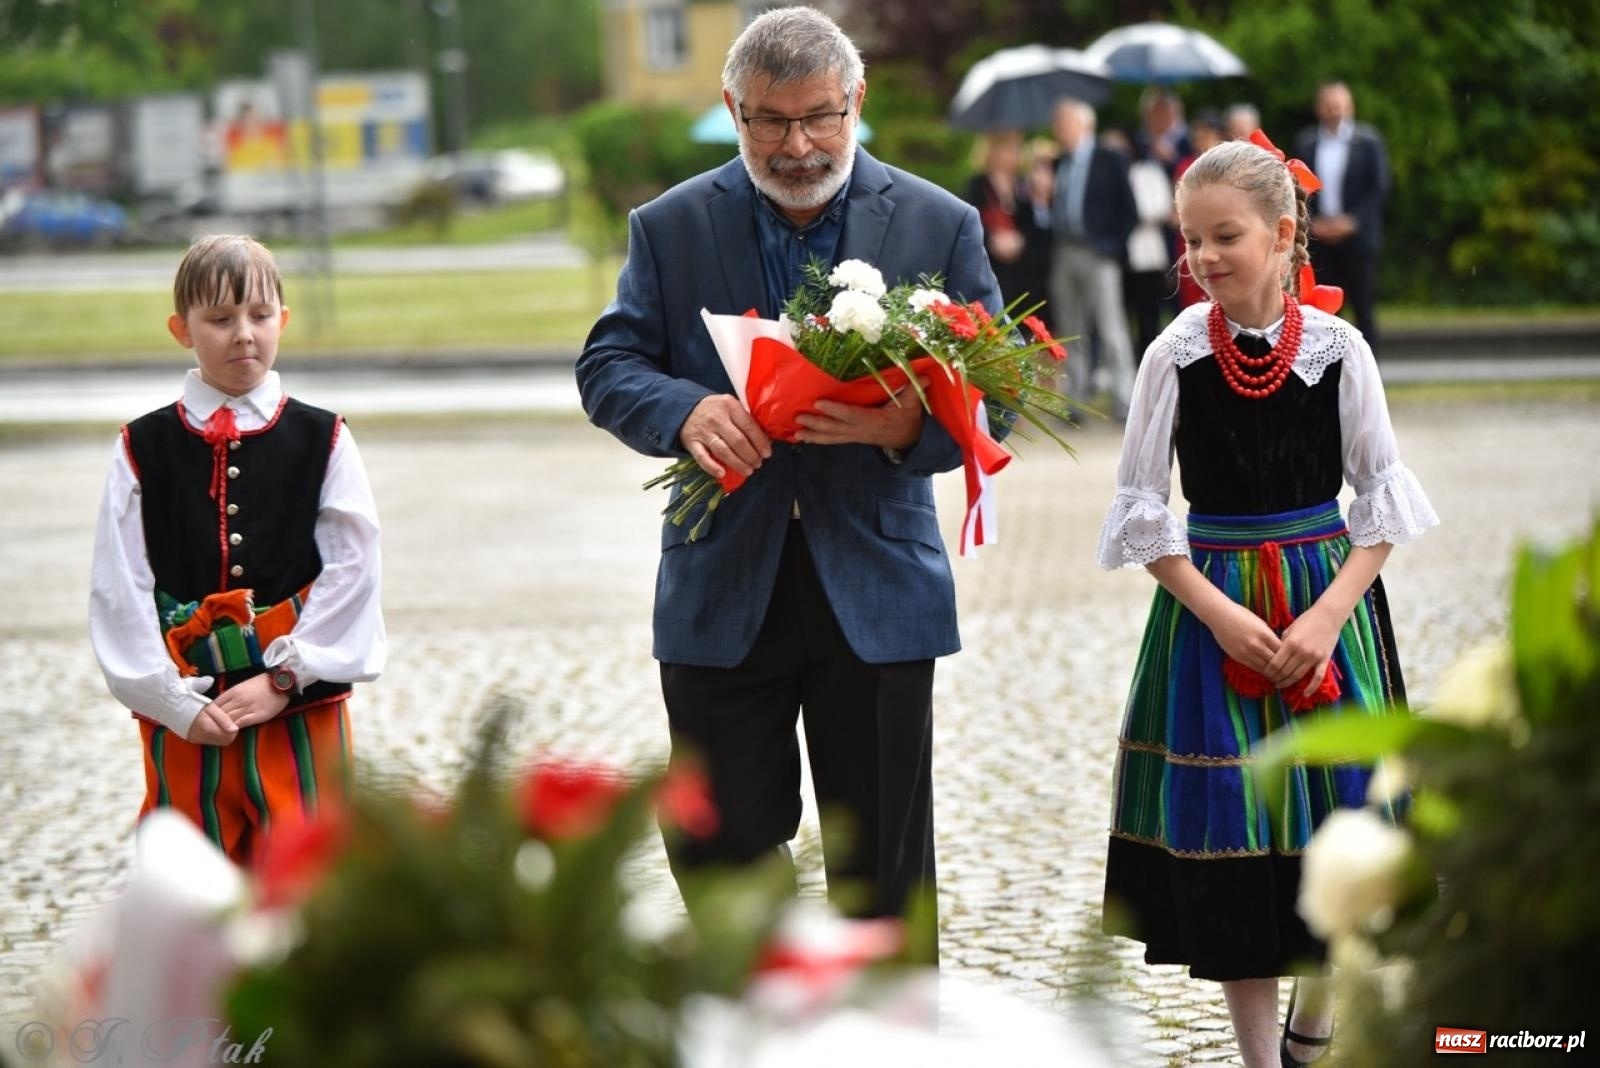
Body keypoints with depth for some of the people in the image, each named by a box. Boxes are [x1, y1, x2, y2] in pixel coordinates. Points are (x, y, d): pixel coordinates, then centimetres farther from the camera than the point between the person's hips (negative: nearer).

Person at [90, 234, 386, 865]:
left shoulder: (322, 441, 3)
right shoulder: (143, 450, 3)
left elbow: (353, 569, -3)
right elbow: (119, 591, -1)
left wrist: (284, 678, -10)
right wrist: (176, 704, -9)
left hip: (301, 708, -1)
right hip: (182, 717, 1)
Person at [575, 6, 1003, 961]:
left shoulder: (940, 226, 2)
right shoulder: (672, 228, 4)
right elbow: (608, 367, 1)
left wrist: (908, 426, -21)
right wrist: (685, 410, -21)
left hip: (877, 587, -1)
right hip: (722, 590, 1)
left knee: (882, 862, 5)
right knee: (716, 841, 5)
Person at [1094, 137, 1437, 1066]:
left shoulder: (1338, 349, -6)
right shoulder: (1176, 355, -6)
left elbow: (1384, 496, -2)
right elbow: (1140, 509, -3)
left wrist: (1329, 615, -14)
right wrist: (1223, 616, -13)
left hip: (1328, 600, 0)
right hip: (1212, 612, 0)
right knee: (1226, 836, 1)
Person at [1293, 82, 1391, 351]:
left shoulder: (1368, 142, 1)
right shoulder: (1306, 143, 7)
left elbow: (1380, 187, -2)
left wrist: (1351, 221, -11)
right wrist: (1312, 223, -6)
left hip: (1357, 236, -2)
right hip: (1319, 238, 2)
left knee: (1364, 308, -1)